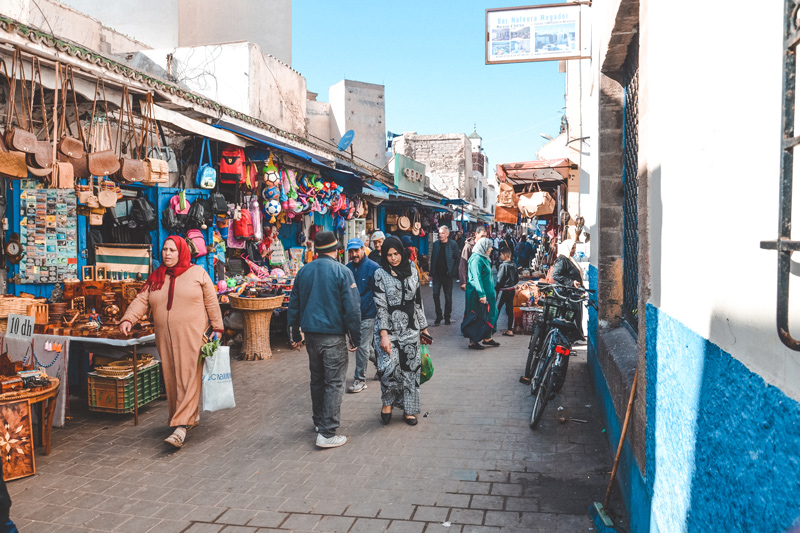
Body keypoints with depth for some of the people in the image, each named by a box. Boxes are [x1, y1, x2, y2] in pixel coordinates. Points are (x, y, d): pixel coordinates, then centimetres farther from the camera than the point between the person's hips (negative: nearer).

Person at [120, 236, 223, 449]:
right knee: (171, 380, 8)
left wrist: (217, 328, -1)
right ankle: (192, 416, 24)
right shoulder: (155, 278, 13)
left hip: (192, 336, -4)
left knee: (189, 379, -9)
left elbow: (211, 302, 2)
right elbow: (141, 301, 4)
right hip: (165, 338, 5)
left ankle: (181, 427, -12)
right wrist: (128, 319, -13)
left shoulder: (197, 273, 3)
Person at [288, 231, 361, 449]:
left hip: (311, 333, 6)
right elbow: (352, 308, -12)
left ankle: (319, 421, 33)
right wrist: (356, 338, -4)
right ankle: (327, 433, -2)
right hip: (333, 335, -6)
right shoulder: (342, 271, -10)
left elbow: (293, 305, 12)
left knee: (317, 379, 20)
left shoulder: (303, 271, 6)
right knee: (334, 383, 0)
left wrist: (295, 336, 20)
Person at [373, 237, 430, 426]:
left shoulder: (412, 272, 8)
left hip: (410, 328, 4)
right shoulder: (380, 274, -4)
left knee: (410, 368, 5)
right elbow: (381, 305, -9)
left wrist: (423, 327, 13)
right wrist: (384, 334, -15)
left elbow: (418, 301, 13)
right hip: (389, 328, -3)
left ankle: (409, 409, 19)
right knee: (390, 366, -15)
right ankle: (387, 402, 12)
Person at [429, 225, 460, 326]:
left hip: (447, 275, -3)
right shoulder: (435, 244, 4)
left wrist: (453, 273, -12)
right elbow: (432, 259, 8)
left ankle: (447, 317, 18)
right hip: (437, 274, 3)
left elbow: (456, 260, -5)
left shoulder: (453, 244, -6)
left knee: (448, 297, 6)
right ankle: (438, 316, 13)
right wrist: (432, 273, 3)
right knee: (435, 295, 1)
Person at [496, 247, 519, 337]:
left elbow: (500, 279, -17)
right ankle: (510, 329, 12)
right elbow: (517, 278, 13)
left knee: (497, 309, 2)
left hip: (504, 290, -7)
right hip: (512, 289, 7)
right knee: (510, 309, 9)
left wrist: (495, 288, -7)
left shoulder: (503, 265, -17)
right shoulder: (514, 265, 6)